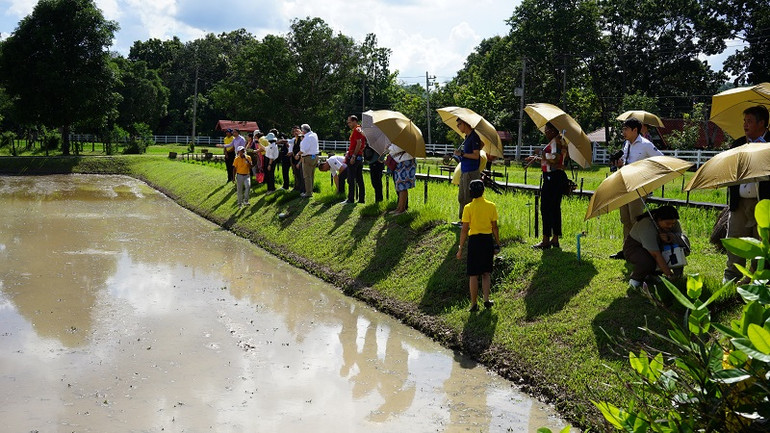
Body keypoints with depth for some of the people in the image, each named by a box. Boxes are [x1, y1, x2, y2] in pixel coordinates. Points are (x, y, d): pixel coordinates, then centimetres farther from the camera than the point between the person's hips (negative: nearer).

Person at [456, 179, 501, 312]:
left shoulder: (468, 208, -10)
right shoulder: (491, 206, -3)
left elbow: (464, 230, -8)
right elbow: (494, 227, 2)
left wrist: (460, 248, -2)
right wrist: (497, 244, 13)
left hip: (474, 240, -2)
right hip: (488, 240, 2)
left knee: (473, 275, 6)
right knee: (486, 273, 17)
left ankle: (474, 304, 10)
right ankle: (486, 300, 11)